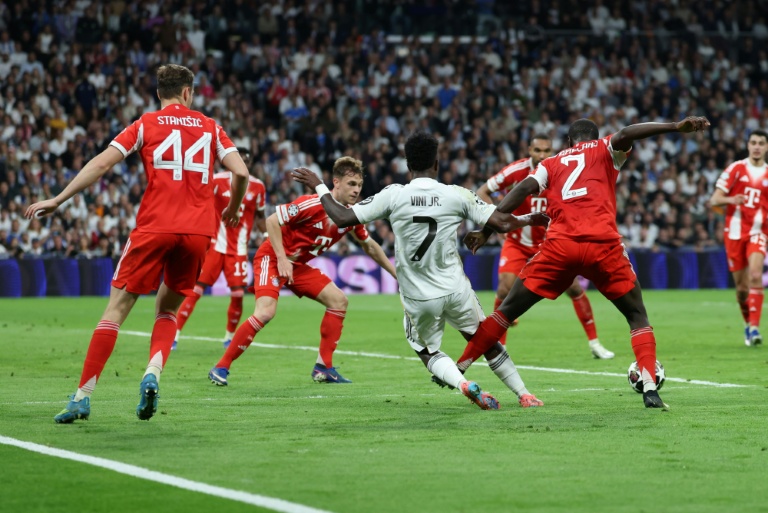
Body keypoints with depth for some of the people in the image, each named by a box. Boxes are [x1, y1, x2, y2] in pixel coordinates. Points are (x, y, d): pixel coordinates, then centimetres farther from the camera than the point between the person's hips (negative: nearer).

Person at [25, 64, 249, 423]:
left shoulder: (146, 124, 8)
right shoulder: (210, 127, 14)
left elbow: (101, 164, 0)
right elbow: (241, 172, 6)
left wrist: (57, 200, 4)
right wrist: (232, 210, 25)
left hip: (154, 227, -2)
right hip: (198, 231, 2)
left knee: (117, 308, 1)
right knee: (168, 309, 19)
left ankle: (83, 395, -5)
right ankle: (153, 373, -9)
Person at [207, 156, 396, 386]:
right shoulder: (314, 204, -24)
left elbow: (369, 246, 16)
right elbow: (272, 221, -22)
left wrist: (396, 272, 15)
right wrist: (282, 259, -26)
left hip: (299, 265, 8)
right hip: (272, 258, -8)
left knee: (338, 300, 0)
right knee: (266, 311, -26)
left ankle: (323, 368, 6)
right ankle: (221, 368, -17)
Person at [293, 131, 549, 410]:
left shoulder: (394, 195, -11)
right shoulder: (456, 195, -8)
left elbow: (343, 218, -8)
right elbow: (502, 222, -5)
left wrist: (319, 186, 7)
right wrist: (530, 219, 17)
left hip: (418, 298, -1)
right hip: (456, 290, 1)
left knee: (428, 351, 20)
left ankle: (463, 383, -6)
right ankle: (524, 395, 24)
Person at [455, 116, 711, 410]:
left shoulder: (551, 163, 23)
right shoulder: (604, 150, 18)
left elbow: (523, 190, 9)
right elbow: (625, 135, -3)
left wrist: (487, 229, 7)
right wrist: (676, 127, -13)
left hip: (560, 245, 2)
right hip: (603, 245, -2)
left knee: (507, 310, 13)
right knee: (637, 315, 13)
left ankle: (456, 369, 13)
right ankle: (649, 388, -4)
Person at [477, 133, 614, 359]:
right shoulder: (516, 171, -19)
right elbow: (482, 192, -12)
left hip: (550, 241, 2)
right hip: (517, 242, -2)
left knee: (573, 286, -4)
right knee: (506, 287, -18)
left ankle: (594, 343, 10)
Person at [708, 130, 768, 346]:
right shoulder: (736, 169, 0)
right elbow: (714, 200, -4)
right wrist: (730, 200, -25)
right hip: (735, 232, 0)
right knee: (742, 286, 4)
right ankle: (747, 323, 28)